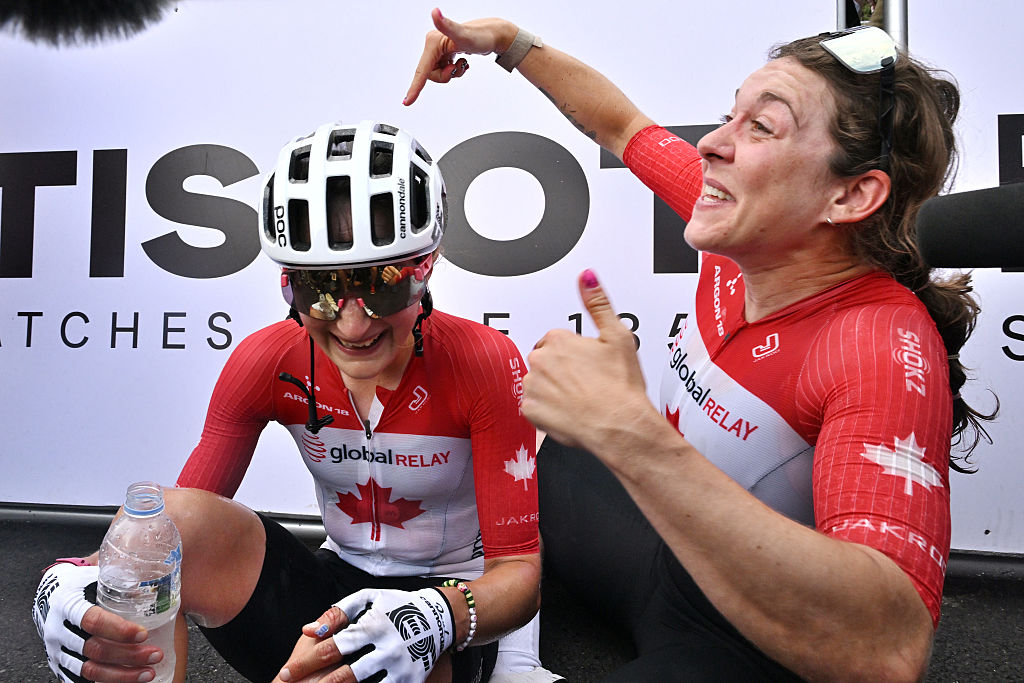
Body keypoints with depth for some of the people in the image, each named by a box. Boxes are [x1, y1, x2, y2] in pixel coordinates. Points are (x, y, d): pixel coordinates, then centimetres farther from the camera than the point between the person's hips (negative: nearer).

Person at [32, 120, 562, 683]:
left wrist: (440, 616, -42)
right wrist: (80, 579, -32)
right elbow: (179, 520, -10)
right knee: (178, 517, -21)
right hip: (339, 588, 4)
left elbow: (521, 568, -20)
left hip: (447, 596, -3)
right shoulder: (268, 362, -11)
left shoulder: (483, 363, -20)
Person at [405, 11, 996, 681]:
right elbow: (621, 126, 4)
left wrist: (629, 432, -52)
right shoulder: (750, 225, -14)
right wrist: (509, 40, 0)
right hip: (671, 532, 7)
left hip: (752, 627, -6)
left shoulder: (886, 347, -34)